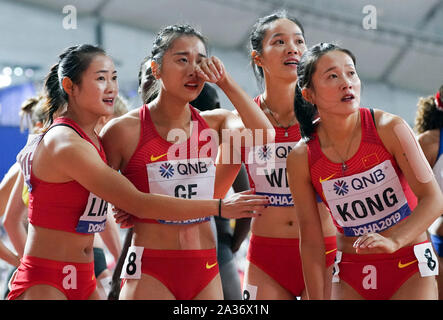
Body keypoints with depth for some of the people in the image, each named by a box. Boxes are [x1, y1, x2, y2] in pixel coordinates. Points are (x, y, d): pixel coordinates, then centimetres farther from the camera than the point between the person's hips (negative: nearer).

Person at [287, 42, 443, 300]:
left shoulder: (389, 128, -13)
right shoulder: (301, 160, -9)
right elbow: (311, 241, -3)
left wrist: (393, 241, -32)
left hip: (409, 266, -1)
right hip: (351, 275, 2)